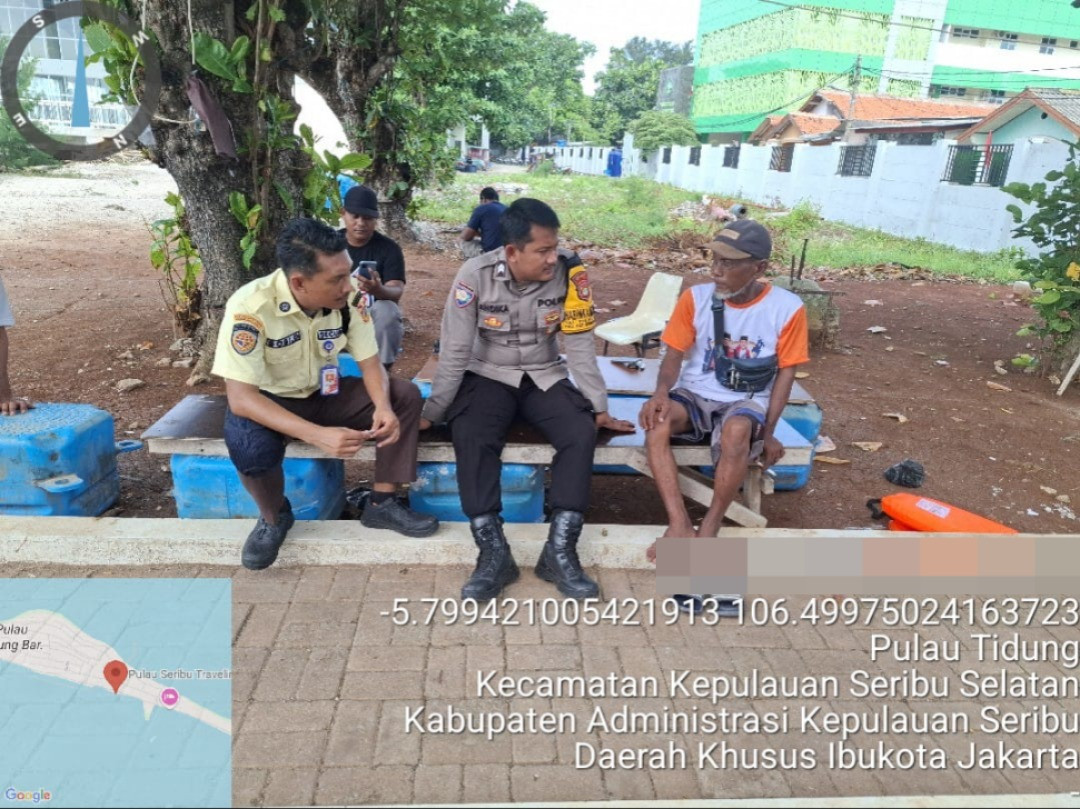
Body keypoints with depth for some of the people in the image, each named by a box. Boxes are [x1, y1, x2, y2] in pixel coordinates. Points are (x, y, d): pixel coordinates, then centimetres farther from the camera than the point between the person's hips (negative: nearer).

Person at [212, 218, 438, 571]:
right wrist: (318, 435, -42)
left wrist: (383, 406, -32)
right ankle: (274, 517, -2)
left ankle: (382, 503, -3)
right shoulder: (250, 307, -31)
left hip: (326, 393, 4)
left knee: (405, 396, -16)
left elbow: (370, 363, -9)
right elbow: (240, 397, -31)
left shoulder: (349, 296, -18)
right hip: (268, 401, -4)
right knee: (249, 447, -36)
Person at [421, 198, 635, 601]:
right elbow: (454, 351, -12)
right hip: (488, 376, -1)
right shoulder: (475, 274, -18)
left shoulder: (569, 272, -14)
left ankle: (559, 551, -18)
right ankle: (494, 553, -22)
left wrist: (599, 407, -6)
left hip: (545, 378, 2)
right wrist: (432, 412, -10)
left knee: (581, 433, -25)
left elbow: (581, 345, -8)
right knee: (470, 436, -30)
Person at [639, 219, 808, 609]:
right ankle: (680, 526, -29)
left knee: (737, 431, -38)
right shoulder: (696, 297, -4)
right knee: (656, 423, -31)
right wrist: (661, 392, -24)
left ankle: (709, 529, -20)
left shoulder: (787, 308, -8)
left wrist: (768, 431, -10)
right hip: (695, 395, 2)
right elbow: (674, 355, -3)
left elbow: (785, 372, -2)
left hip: (745, 401, -2)